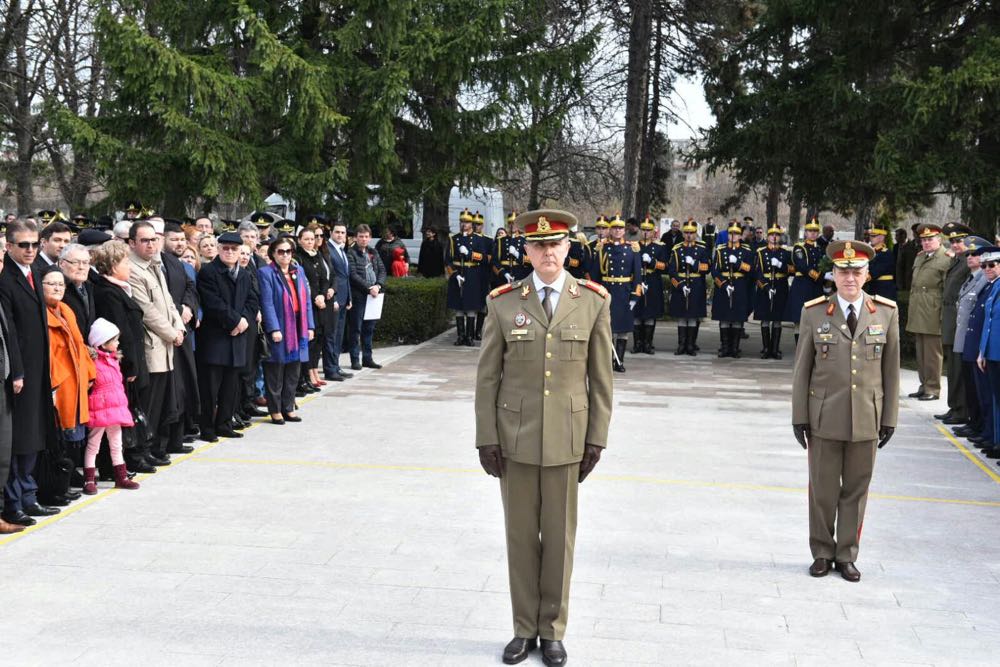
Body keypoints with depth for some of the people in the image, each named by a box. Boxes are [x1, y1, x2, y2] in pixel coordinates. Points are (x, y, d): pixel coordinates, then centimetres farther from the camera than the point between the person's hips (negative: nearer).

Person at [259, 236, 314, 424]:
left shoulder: (299, 271, 13)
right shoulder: (266, 273, -5)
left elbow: (306, 300, 11)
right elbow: (267, 303, -12)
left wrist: (310, 326, 5)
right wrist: (274, 329, -20)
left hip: (298, 328, 6)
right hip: (279, 328, -6)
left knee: (293, 371, 10)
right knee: (276, 371, 1)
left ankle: (288, 408, 19)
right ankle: (275, 410, 9)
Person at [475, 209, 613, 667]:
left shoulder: (593, 301, 0)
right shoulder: (504, 302, 0)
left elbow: (601, 377, 2)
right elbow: (487, 376, 2)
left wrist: (597, 439, 0)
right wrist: (486, 438, -3)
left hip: (565, 439, 0)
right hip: (515, 437, 0)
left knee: (559, 537, 8)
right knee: (521, 535, 9)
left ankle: (552, 630, 23)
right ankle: (525, 628, 23)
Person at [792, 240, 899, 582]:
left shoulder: (886, 312, 1)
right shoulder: (814, 313, -2)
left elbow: (891, 369, 4)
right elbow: (802, 369, 1)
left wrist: (889, 418, 4)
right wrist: (799, 416, 0)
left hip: (866, 419, 1)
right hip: (824, 419, -1)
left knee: (856, 491, 10)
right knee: (823, 490, 8)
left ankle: (847, 555, 24)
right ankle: (822, 553, 24)